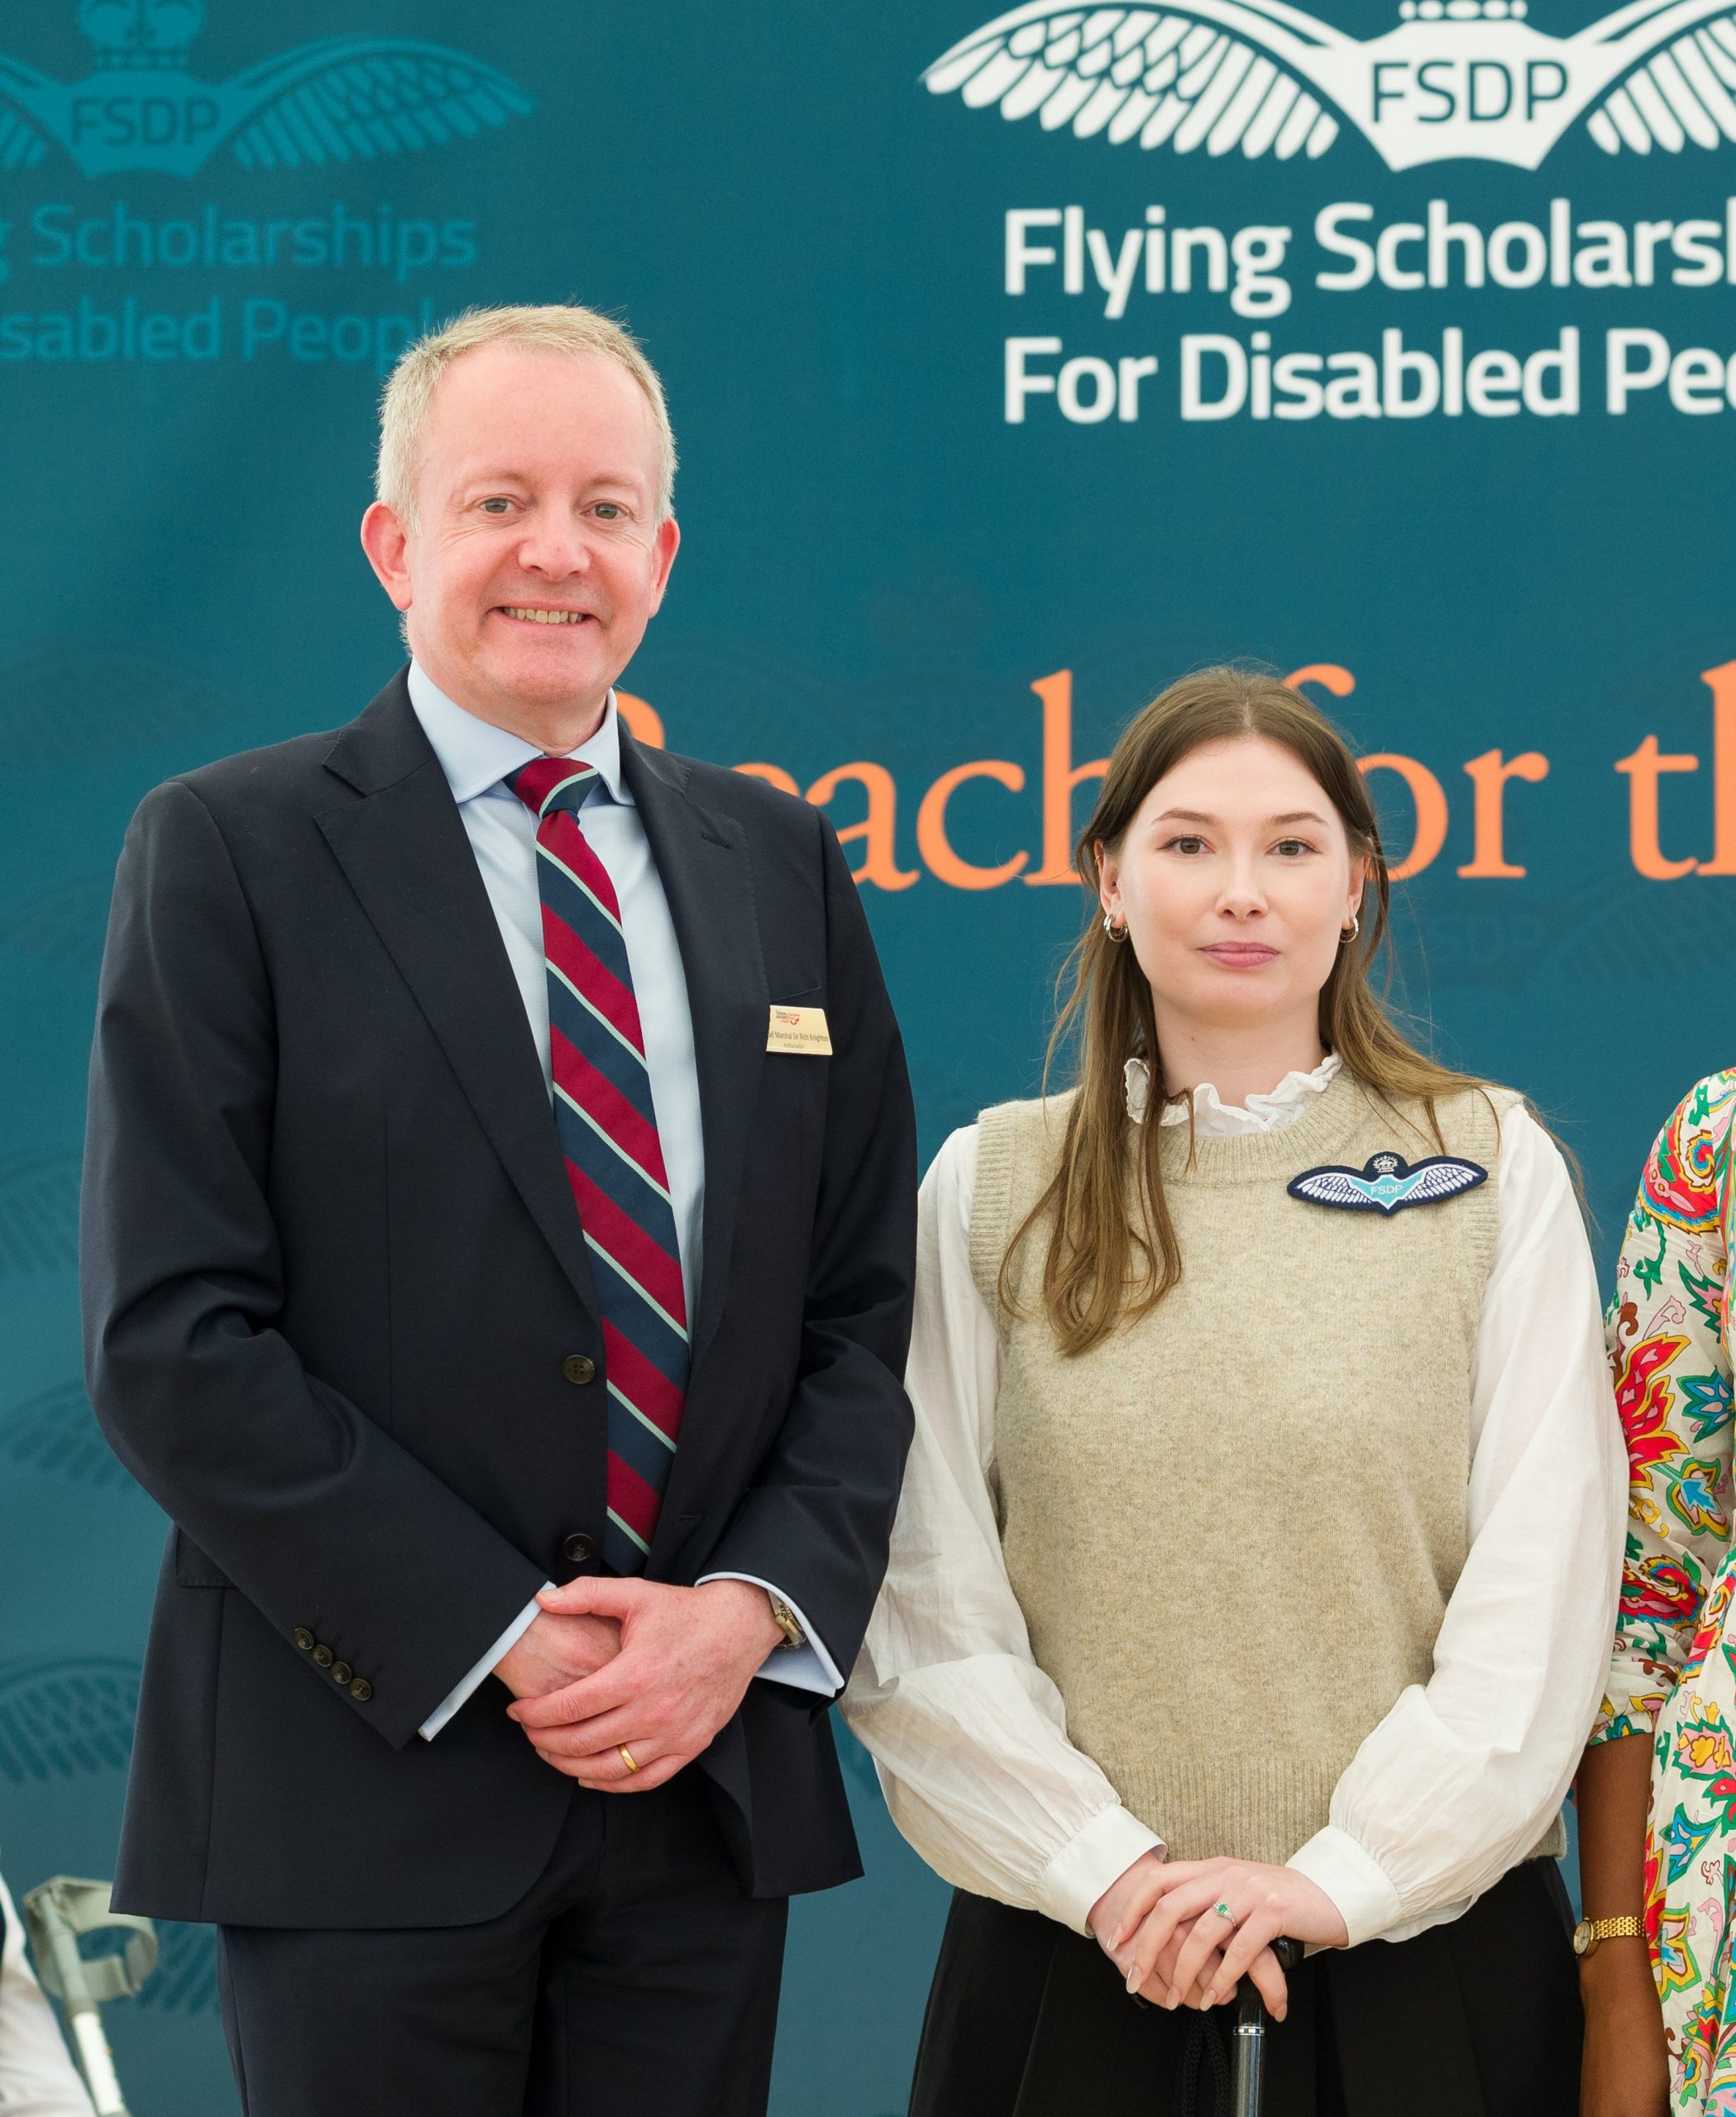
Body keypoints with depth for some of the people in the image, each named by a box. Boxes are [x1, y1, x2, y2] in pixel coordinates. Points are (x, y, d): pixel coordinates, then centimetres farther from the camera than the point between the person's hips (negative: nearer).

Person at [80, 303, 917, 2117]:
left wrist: (753, 1610, -6)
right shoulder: (226, 852, -2)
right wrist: (503, 1644, -13)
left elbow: (865, 1307, 11)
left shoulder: (780, 865, 11)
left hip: (712, 1778, 4)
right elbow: (171, 1337, -9)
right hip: (366, 1782, -4)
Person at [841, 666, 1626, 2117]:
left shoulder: (1497, 1171, 3)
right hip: (1076, 1955, 0)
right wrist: (1100, 1867, -11)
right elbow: (923, 1601, -1)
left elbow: (1542, 1590, -3)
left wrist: (1345, 1876, -11)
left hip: (1425, 1948, 0)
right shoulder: (992, 1188, 4)